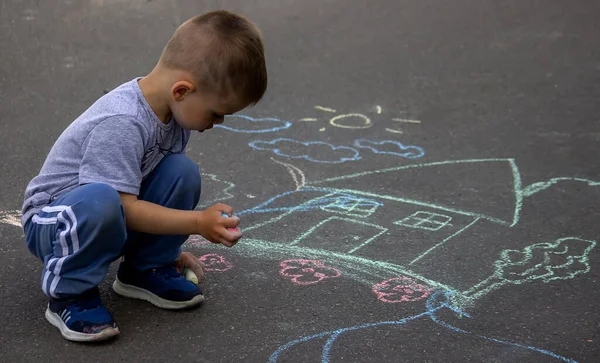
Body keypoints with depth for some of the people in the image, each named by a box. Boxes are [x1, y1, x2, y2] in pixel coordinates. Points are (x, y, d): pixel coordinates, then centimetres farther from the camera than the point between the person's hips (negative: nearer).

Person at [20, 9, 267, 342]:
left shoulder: (172, 107, -5)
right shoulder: (120, 124, -32)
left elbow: (156, 189, 8)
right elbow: (125, 207, -30)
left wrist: (169, 244, 13)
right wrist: (198, 222, -30)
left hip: (107, 222, 8)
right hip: (51, 223, -7)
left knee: (182, 171, -14)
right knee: (100, 200, -40)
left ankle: (145, 269, 5)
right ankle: (69, 294, -16)